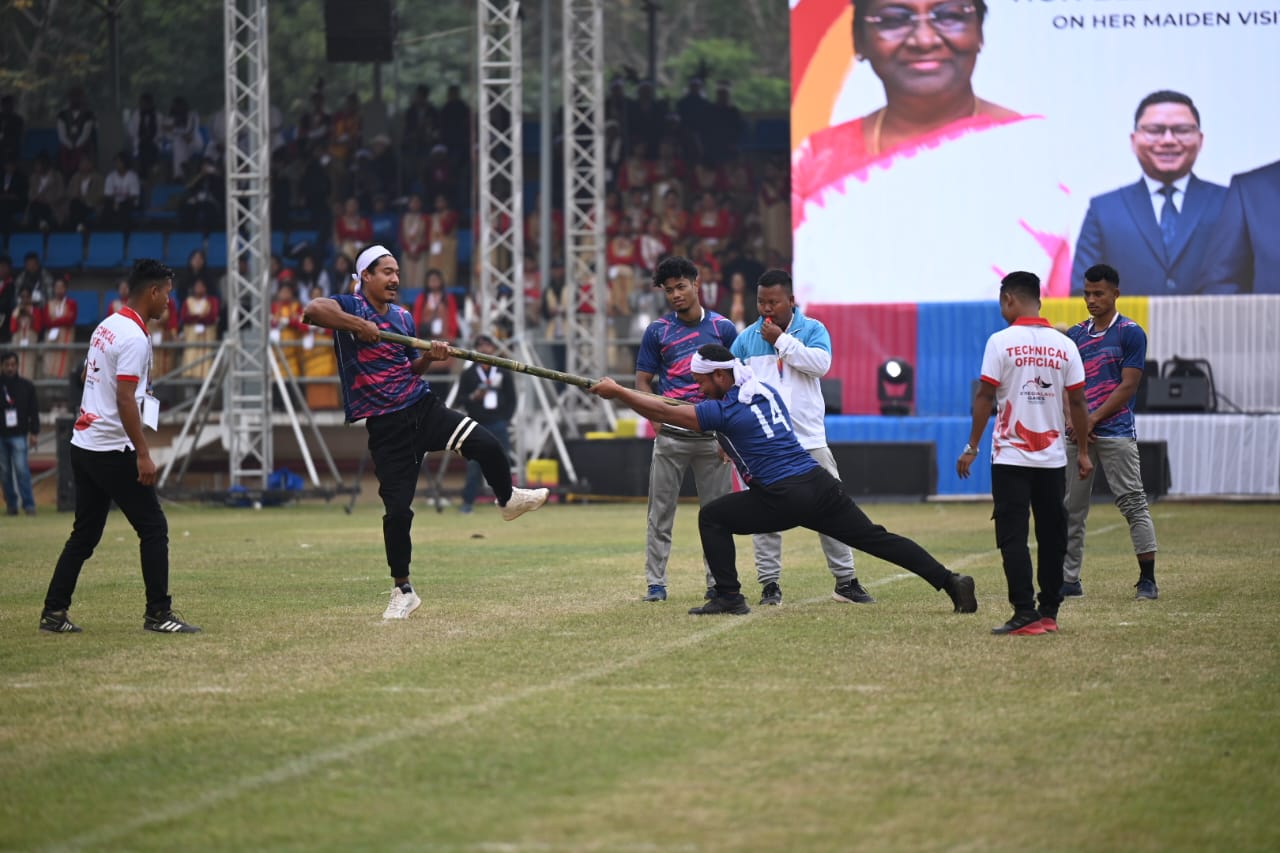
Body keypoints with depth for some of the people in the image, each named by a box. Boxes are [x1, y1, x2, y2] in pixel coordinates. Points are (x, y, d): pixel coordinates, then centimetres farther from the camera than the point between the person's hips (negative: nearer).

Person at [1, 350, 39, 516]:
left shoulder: (26, 386, 5)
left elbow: (34, 411, 8)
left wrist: (34, 433, 1)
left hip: (19, 435, -1)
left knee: (22, 469, -10)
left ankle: (28, 504, -10)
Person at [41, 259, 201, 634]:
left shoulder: (106, 327, 13)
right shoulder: (134, 337, -15)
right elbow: (125, 399, -21)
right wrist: (143, 455, -20)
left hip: (84, 445, 9)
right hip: (113, 449, -9)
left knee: (85, 533, 13)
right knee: (153, 528, -3)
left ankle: (53, 613, 12)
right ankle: (158, 614, -2)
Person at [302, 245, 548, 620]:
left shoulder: (403, 317, 14)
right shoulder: (351, 306, -6)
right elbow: (313, 309, -27)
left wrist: (429, 357, 2)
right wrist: (360, 325, -27)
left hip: (423, 407, 4)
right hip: (386, 425, -4)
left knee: (486, 444, -18)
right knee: (397, 509, -5)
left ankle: (508, 499, 12)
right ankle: (403, 591, 12)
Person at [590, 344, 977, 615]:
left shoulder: (722, 411, -6)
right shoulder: (768, 392, 16)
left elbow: (663, 412, -7)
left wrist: (617, 391, -3)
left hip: (785, 501, -7)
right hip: (822, 485, 7)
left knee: (712, 517, 4)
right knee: (877, 539, 8)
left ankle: (728, 597, 0)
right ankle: (950, 581, -1)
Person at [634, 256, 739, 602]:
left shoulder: (723, 328, 4)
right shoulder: (658, 330, 4)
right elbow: (643, 382, 6)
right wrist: (656, 418, -11)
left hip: (713, 435, 0)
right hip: (671, 436, 0)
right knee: (661, 513, 1)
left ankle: (717, 582, 10)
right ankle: (655, 583, 5)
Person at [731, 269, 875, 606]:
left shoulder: (813, 330, 4)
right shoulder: (746, 339, 9)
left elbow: (821, 363, -15)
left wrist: (782, 341, -13)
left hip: (808, 440, -1)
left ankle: (845, 581, 6)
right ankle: (769, 584, 7)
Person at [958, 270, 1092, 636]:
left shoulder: (1001, 342, -7)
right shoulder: (1064, 345, 4)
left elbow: (985, 397, -8)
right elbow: (1077, 402, 6)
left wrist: (972, 447, -1)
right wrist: (1083, 451, 15)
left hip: (1010, 456, -4)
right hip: (1053, 458, 4)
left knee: (1013, 535, -3)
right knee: (1052, 535, 11)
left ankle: (1025, 614, -12)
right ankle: (1049, 614, 13)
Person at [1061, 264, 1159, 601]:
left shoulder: (1131, 333, -3)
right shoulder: (1075, 334, 13)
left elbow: (1128, 386, -8)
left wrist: (1091, 420, -12)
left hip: (1115, 432, -6)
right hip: (1077, 434, 6)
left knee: (1133, 503, -7)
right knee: (1070, 508, 5)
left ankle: (1147, 579, -5)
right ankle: (1069, 580, 11)